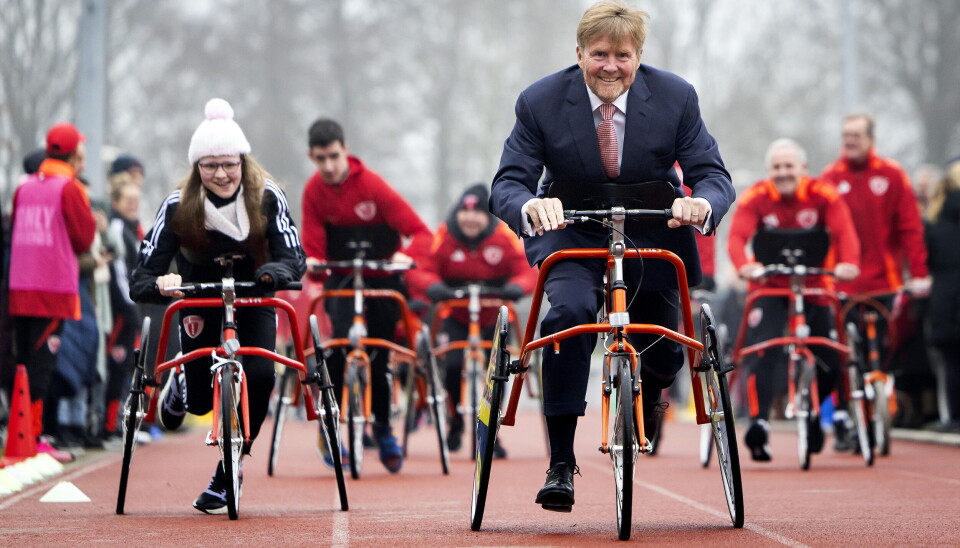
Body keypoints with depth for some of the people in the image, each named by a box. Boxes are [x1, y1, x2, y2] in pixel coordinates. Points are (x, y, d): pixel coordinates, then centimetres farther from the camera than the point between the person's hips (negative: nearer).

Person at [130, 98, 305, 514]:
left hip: (253, 302, 0)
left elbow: (293, 257, -27)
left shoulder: (267, 198, -21)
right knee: (200, 401, -2)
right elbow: (142, 276, -26)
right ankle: (180, 384, 39)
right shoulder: (178, 207, -23)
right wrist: (159, 285, -50)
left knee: (259, 377, -22)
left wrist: (275, 272, -51)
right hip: (200, 304, 0)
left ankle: (226, 477, -5)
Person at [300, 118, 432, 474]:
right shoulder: (314, 192, -7)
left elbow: (421, 232, -21)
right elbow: (313, 247, -9)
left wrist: (404, 254, -41)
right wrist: (313, 263, -33)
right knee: (341, 337, -27)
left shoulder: (371, 185, -17)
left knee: (379, 356, 5)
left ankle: (382, 427, 30)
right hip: (342, 281, 1)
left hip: (382, 280, -1)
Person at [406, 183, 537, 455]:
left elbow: (527, 270, -16)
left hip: (494, 317, 1)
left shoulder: (504, 237, -14)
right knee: (452, 366, -18)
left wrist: (517, 286, -39)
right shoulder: (444, 237, -14)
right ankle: (455, 422, 9)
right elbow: (420, 269, -18)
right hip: (456, 316, -1)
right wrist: (432, 286, -40)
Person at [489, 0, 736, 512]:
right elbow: (507, 183, -17)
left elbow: (713, 173, -14)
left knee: (662, 354, 2)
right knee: (570, 311, -30)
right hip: (571, 234, -2)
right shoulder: (540, 102, -15)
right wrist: (530, 206, -43)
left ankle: (642, 407, 44)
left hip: (653, 234, 2)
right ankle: (560, 464, -25)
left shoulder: (676, 97, -13)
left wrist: (702, 203, -39)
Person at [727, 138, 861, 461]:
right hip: (768, 288, -2)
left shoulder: (823, 196, -10)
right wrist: (744, 266, -48)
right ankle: (758, 421, -25)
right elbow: (737, 236, -26)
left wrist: (848, 263, -46)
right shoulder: (755, 198, -12)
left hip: (814, 287, 2)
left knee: (830, 362, 3)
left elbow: (844, 231, -24)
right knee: (763, 353, -23)